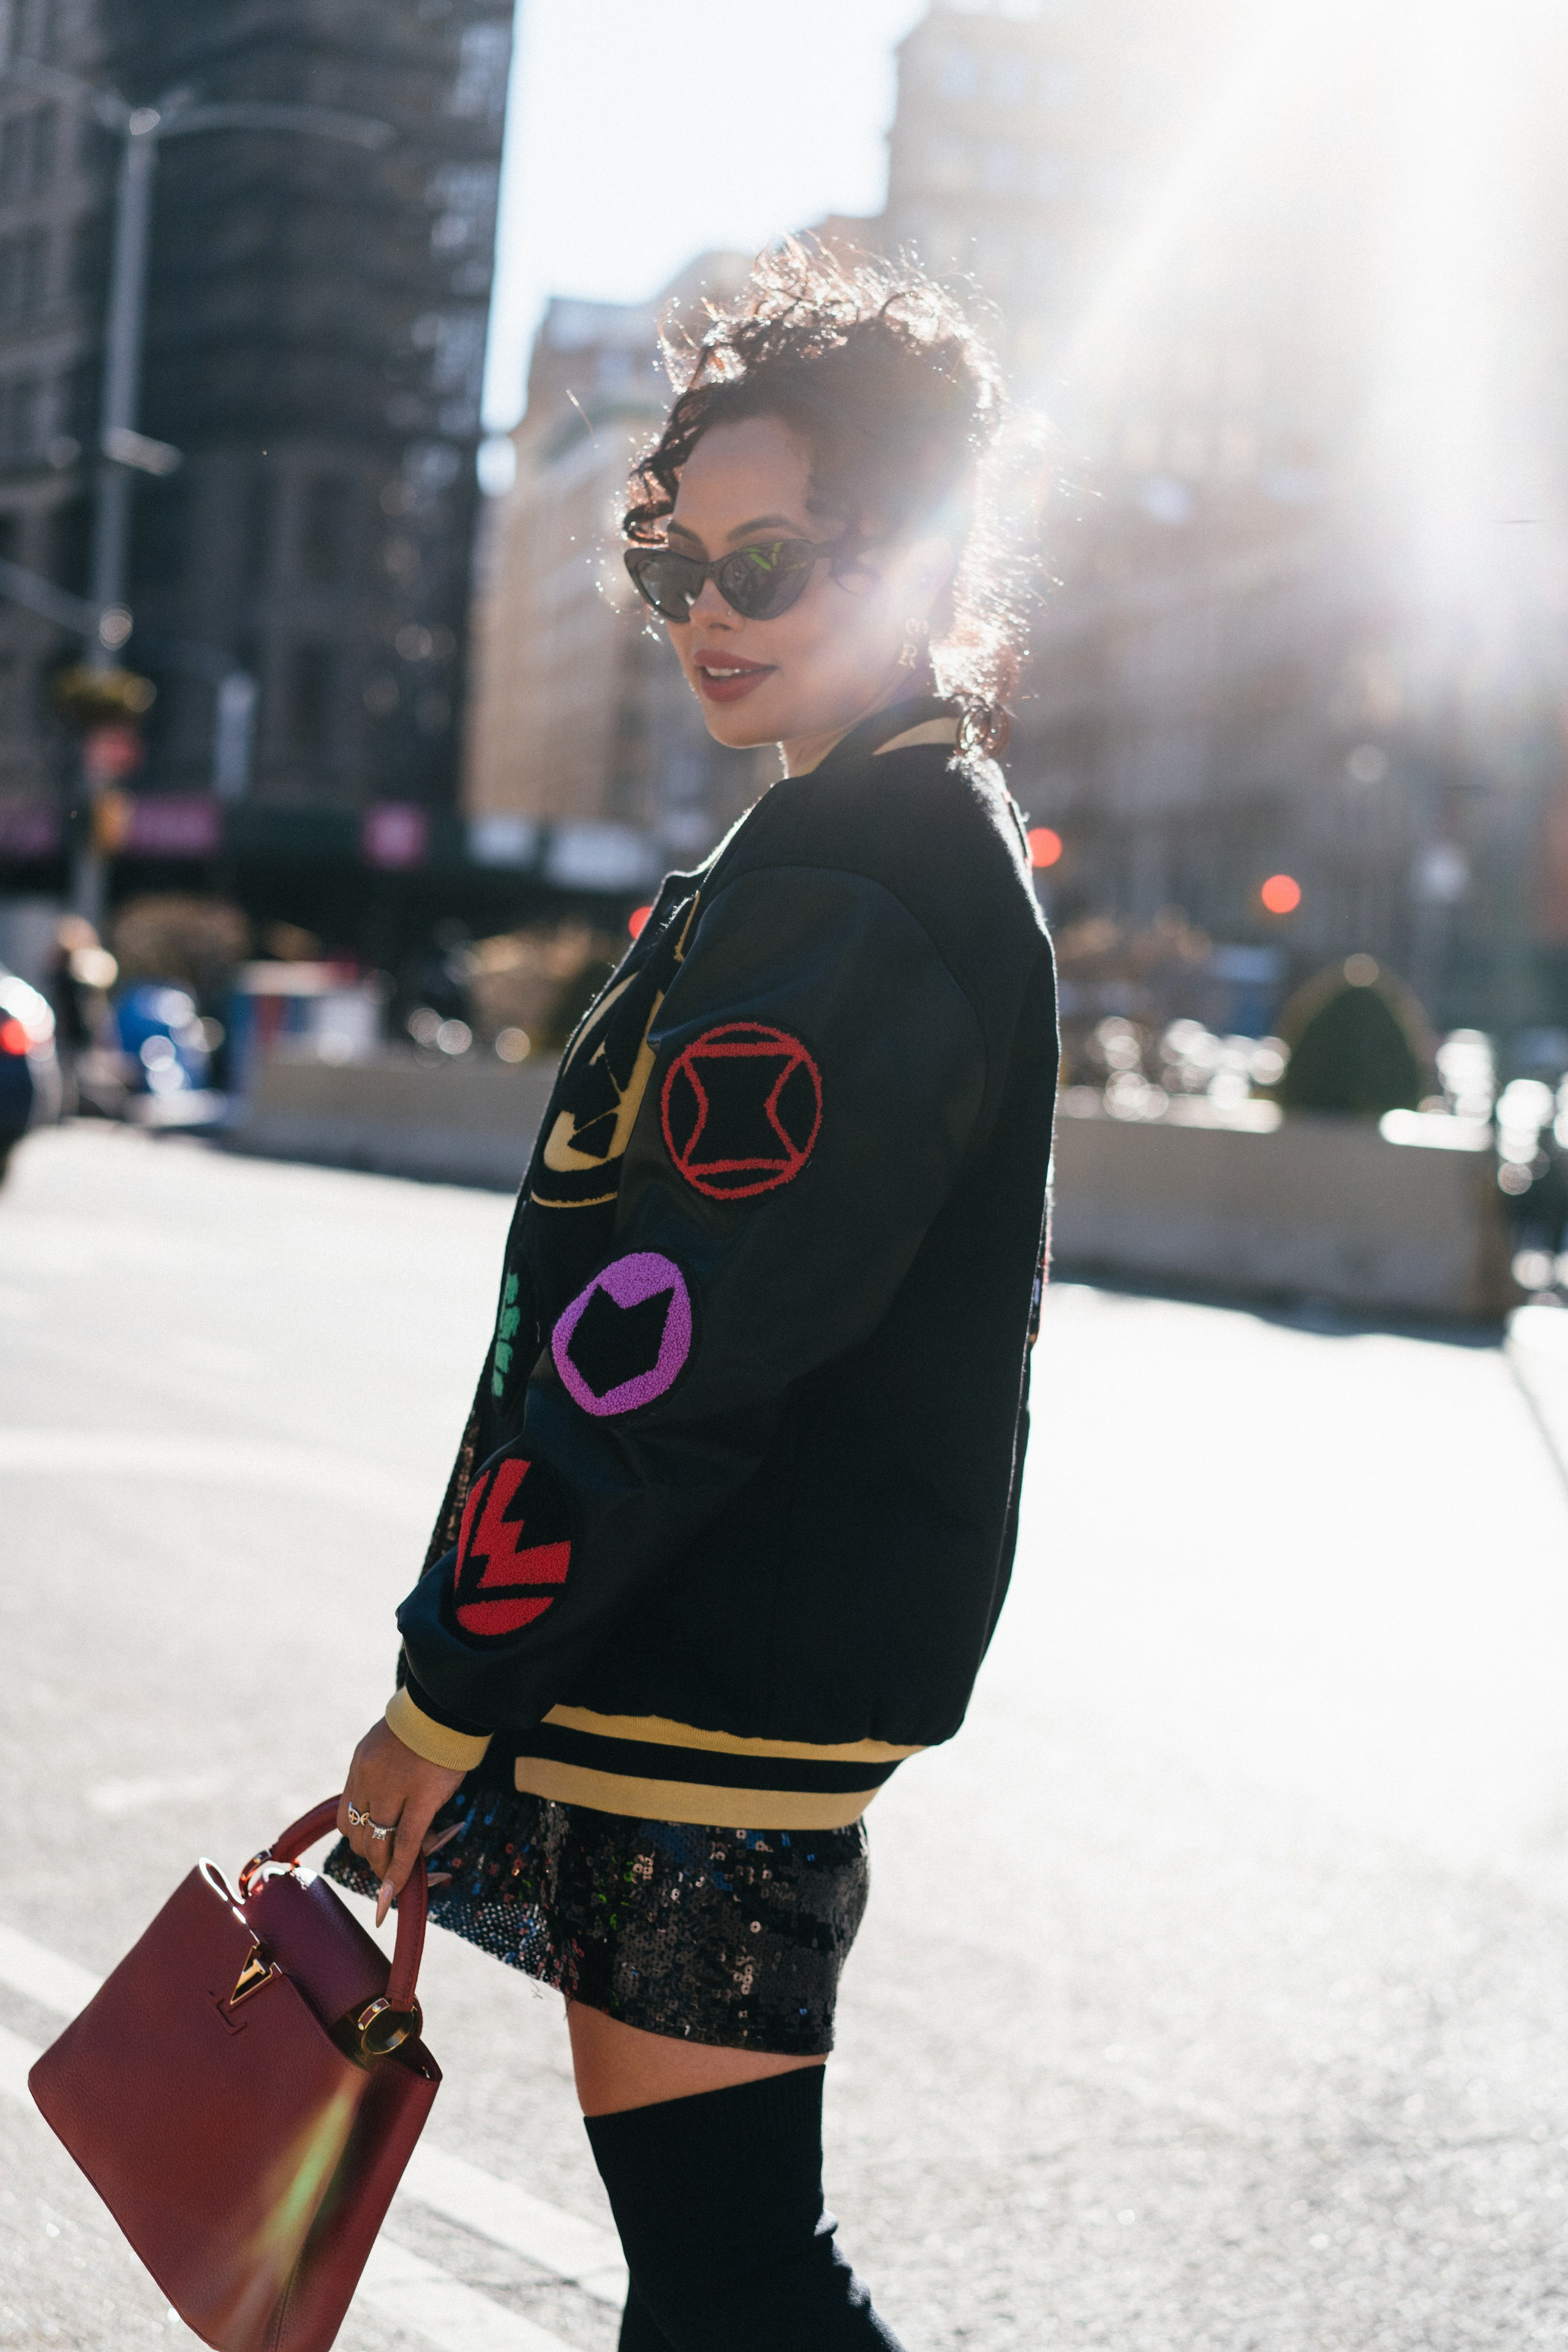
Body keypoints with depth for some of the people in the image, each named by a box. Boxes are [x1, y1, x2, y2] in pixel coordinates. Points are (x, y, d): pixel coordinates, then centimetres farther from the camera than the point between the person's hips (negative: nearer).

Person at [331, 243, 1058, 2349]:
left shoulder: (846, 896, -19)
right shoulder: (930, 845, 15)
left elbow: (662, 1352, -22)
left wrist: (448, 1695, -14)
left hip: (721, 1681, -10)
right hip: (781, 1649, 10)